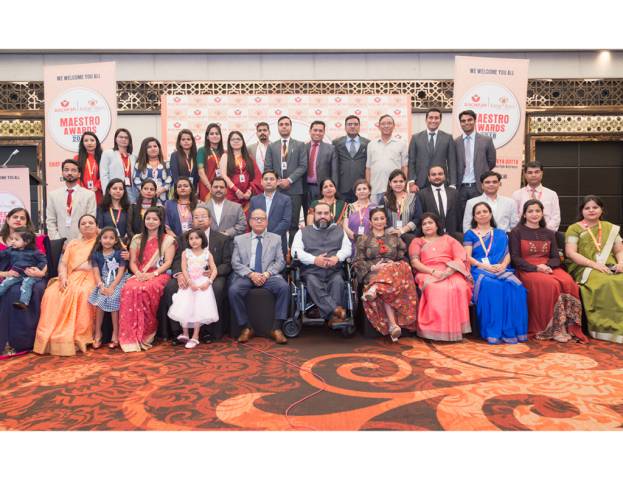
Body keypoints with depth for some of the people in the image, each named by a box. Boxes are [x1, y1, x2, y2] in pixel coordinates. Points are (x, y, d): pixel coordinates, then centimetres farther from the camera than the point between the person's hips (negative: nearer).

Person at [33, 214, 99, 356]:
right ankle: (52, 336, -24)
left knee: (81, 293, -37)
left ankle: (78, 337, -34)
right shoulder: (72, 243, 24)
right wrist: (63, 277, -6)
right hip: (71, 278, 4)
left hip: (91, 277, -4)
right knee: (51, 294, -25)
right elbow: (63, 264, 13)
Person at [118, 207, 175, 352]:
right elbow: (132, 262, 12)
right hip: (139, 275, 3)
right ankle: (132, 336, -27)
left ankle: (145, 334, -22)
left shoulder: (168, 239, 9)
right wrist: (138, 273, -9)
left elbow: (168, 262, -1)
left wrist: (152, 274, -15)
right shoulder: (137, 239, 19)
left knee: (145, 290, -37)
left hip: (159, 275, -3)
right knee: (129, 289, -33)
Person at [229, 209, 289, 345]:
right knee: (233, 290, -30)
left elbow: (280, 262, 7)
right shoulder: (239, 239, 14)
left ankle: (277, 328, -20)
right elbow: (235, 263, 5)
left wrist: (267, 274, -11)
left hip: (269, 275, 0)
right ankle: (246, 327, -13)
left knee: (284, 287, -30)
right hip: (246, 275, 0)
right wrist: (251, 274, -12)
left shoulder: (276, 239, 16)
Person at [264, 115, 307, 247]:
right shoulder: (271, 146, 15)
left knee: (293, 223, -1)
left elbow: (303, 166, 0)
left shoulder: (300, 145, 9)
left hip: (294, 188, -1)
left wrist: (289, 180, -10)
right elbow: (268, 167, 9)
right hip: (276, 189, 2)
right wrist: (276, 181, -7)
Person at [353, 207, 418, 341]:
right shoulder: (363, 239, 17)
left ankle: (375, 289, -51)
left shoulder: (395, 238, 23)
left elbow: (402, 259, 18)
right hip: (372, 273, -2)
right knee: (387, 289, -36)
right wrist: (373, 266, -10)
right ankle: (393, 324, -44)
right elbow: (358, 262, 8)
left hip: (394, 269, 2)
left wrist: (393, 264, -5)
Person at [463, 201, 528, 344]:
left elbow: (507, 254, 13)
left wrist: (503, 265, -10)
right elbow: (468, 257, 2)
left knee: (515, 286, -30)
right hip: (479, 270, -3)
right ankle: (494, 332, -34)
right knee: (491, 286, -36)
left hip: (500, 269, 3)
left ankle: (511, 330, -25)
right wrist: (485, 266, -14)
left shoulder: (501, 234, 25)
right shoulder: (469, 234, 15)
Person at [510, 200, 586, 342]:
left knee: (568, 282, -29)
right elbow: (515, 258, -1)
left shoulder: (549, 233, 20)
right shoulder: (517, 232, 8)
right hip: (527, 270, -4)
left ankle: (567, 328, -24)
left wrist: (547, 266, -11)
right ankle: (550, 329, -24)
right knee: (550, 284, -34)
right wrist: (535, 267, -16)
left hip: (549, 268, 4)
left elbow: (556, 257, 13)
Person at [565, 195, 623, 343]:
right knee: (606, 284, -34)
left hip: (609, 268, 4)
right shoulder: (574, 229, 5)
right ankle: (610, 328, -25)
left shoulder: (610, 228, 20)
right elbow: (570, 253, -6)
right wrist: (594, 264, -17)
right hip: (584, 269, -4)